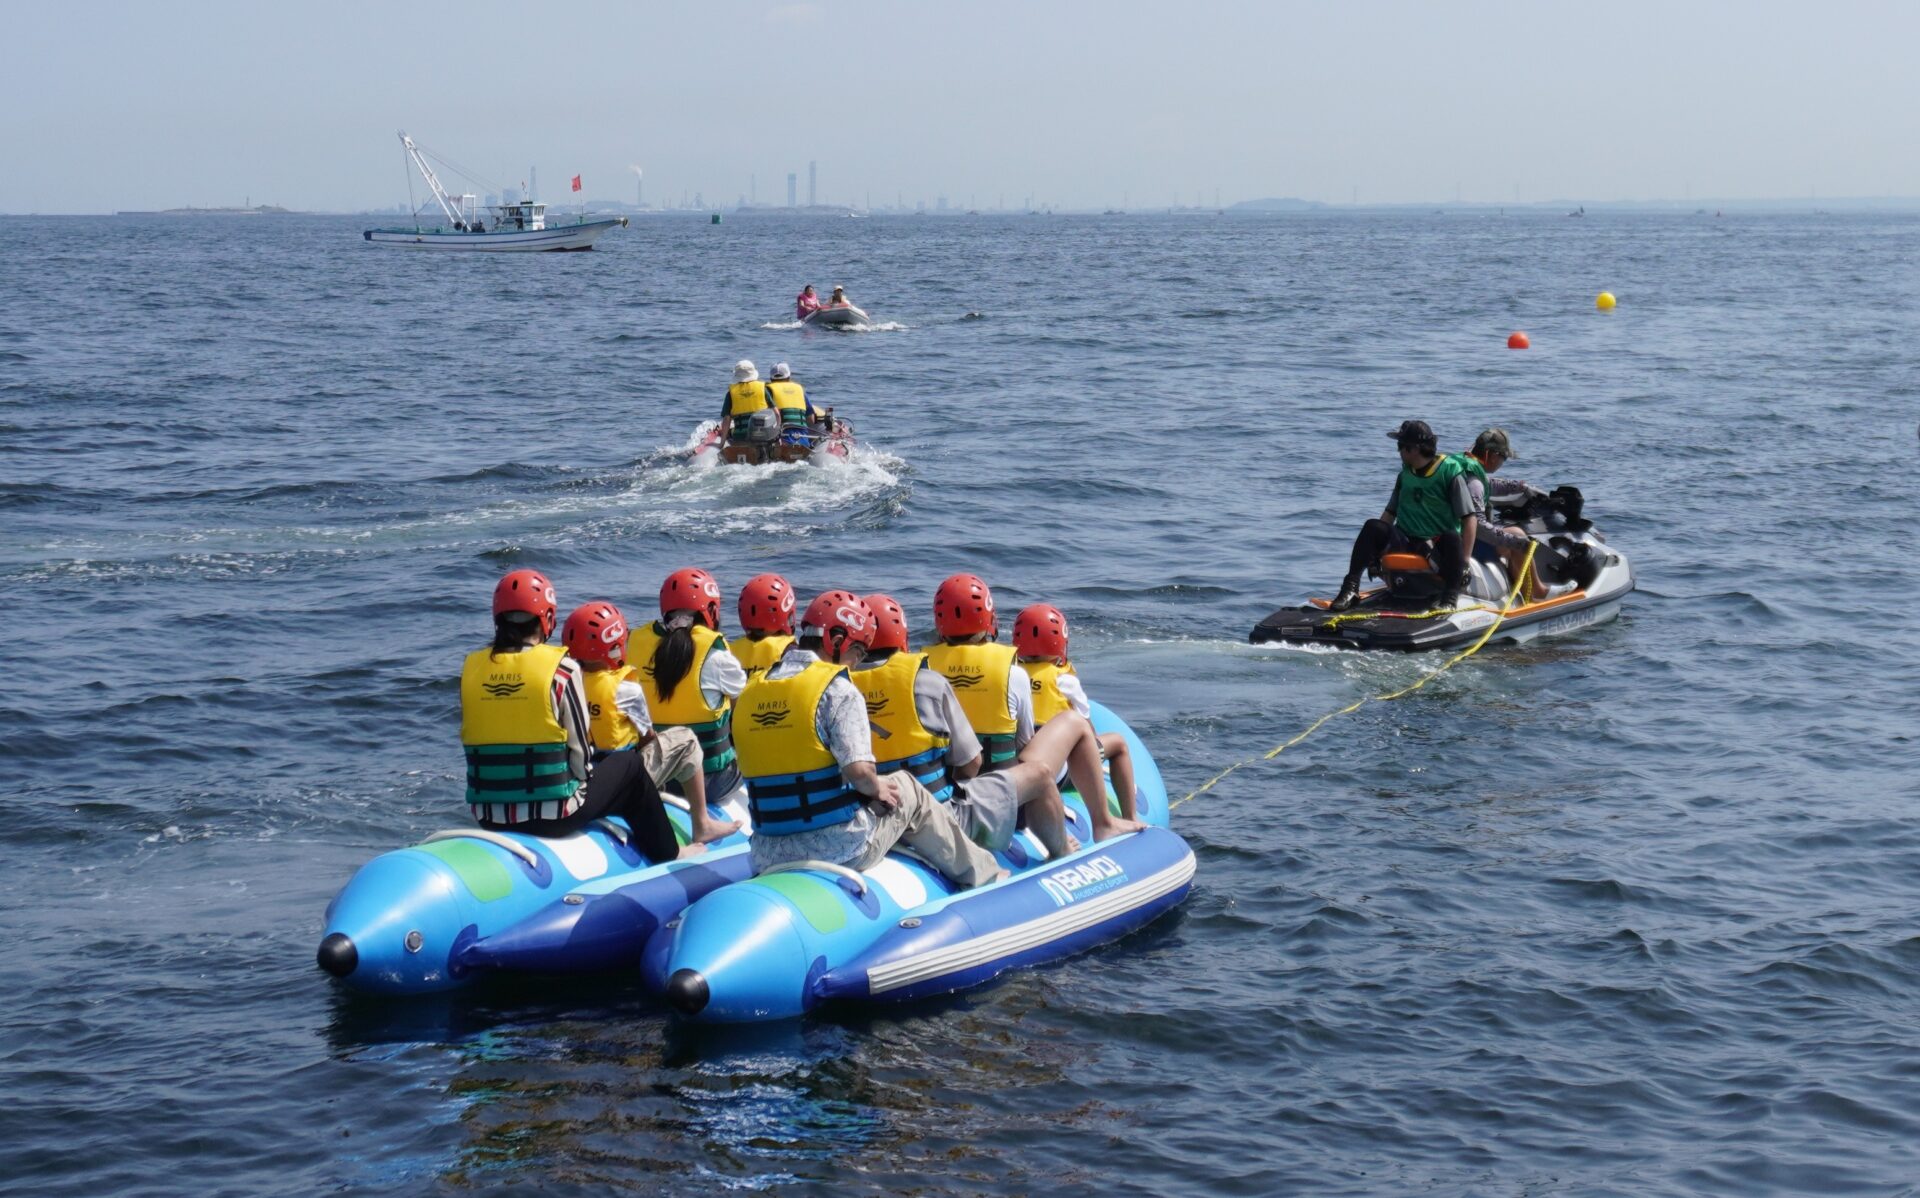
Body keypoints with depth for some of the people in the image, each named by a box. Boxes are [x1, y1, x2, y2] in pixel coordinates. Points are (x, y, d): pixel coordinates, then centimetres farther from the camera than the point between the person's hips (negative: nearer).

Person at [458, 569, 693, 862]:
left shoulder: (472, 668, 1)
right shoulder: (561, 669, -11)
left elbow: (473, 739, 9)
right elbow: (578, 745, -6)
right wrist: (580, 779, 14)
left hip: (488, 815, 5)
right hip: (553, 816, -5)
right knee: (631, 765, 21)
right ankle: (668, 855, 34)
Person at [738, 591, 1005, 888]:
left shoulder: (750, 693, 8)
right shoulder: (837, 689, -11)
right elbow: (859, 770, -20)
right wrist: (877, 788, 3)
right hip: (842, 850, -6)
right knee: (906, 788, 21)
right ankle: (981, 874, 34)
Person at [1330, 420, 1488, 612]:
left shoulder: (1451, 472, -8)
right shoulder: (1406, 474, 10)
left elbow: (1470, 519, -12)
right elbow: (1390, 513, 17)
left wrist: (1464, 561, -19)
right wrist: (1373, 550, 6)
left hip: (1437, 546, -4)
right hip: (1404, 543, 4)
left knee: (1452, 538, -37)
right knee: (1373, 527, -22)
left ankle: (1450, 601, -44)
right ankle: (1350, 589, -27)